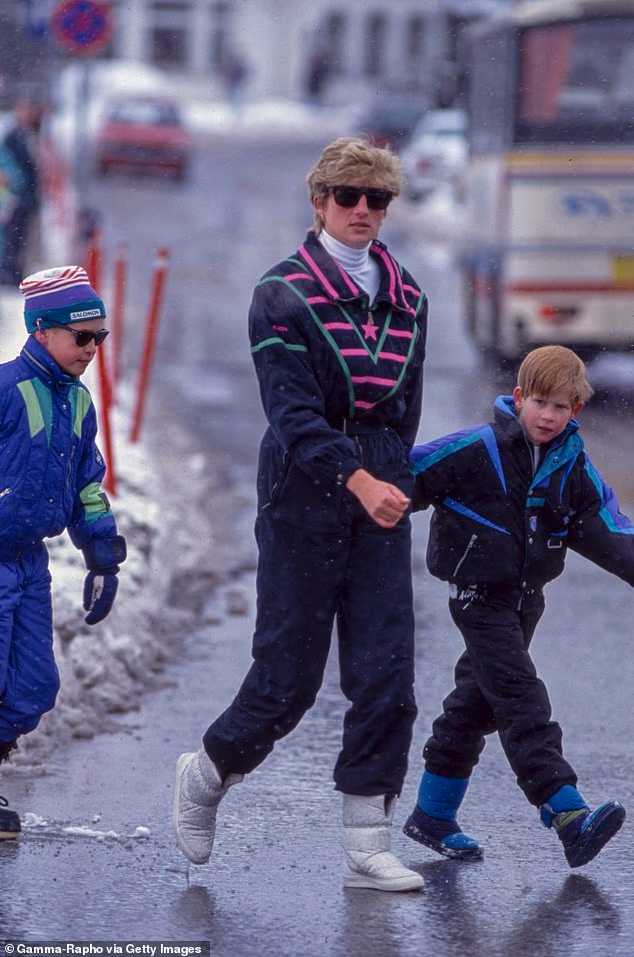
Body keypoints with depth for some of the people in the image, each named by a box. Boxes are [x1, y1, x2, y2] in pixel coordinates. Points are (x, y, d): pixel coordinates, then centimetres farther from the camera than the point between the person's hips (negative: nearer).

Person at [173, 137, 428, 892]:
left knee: (386, 678, -3)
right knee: (289, 675, 1)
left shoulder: (407, 299, 11)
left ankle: (366, 848, 1)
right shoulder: (284, 293, -6)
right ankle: (205, 775, 28)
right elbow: (292, 408, -17)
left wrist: (392, 476, 13)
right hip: (304, 502, -5)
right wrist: (356, 479, -29)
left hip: (382, 503, 5)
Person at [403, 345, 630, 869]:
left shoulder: (573, 468, 1)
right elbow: (409, 478, -9)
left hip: (526, 597, 7)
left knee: (478, 702, 15)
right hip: (480, 595, -7)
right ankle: (568, 816, -26)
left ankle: (433, 814, 26)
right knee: (521, 700, -16)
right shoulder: (476, 451, -14)